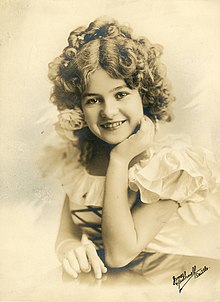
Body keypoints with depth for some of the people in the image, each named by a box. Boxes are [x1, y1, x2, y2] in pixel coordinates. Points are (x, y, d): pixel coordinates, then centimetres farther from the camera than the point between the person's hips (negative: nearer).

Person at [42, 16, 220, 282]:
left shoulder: (171, 163, -15)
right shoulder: (76, 157, -2)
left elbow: (120, 253, -19)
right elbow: (66, 233, 1)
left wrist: (119, 160, -22)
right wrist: (69, 248, -21)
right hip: (91, 281, 4)